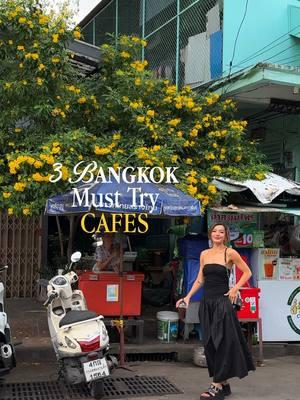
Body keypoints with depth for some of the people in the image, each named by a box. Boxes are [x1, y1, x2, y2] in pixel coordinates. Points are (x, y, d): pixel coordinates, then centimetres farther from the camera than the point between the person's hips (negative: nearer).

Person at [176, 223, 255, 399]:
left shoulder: (230, 253, -4)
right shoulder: (204, 254, 11)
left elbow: (247, 272, 2)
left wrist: (235, 289, -8)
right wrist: (188, 296, 7)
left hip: (222, 302, -6)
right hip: (206, 302, 6)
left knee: (221, 342, -5)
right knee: (210, 343, 7)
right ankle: (224, 384, 17)